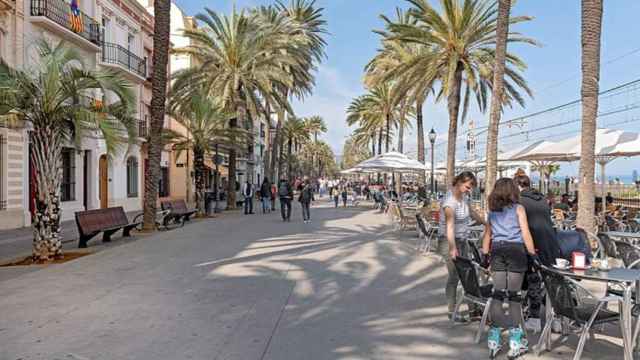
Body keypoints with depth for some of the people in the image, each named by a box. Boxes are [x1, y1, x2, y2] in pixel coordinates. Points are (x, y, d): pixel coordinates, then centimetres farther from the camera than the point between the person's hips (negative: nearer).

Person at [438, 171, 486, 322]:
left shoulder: (464, 196, 3)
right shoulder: (449, 202, -25)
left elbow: (471, 212, 21)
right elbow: (450, 225, -37)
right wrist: (453, 248, -48)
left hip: (463, 240, 8)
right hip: (449, 242, -8)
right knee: (454, 276, -3)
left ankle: (472, 308, 25)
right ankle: (452, 311, 10)